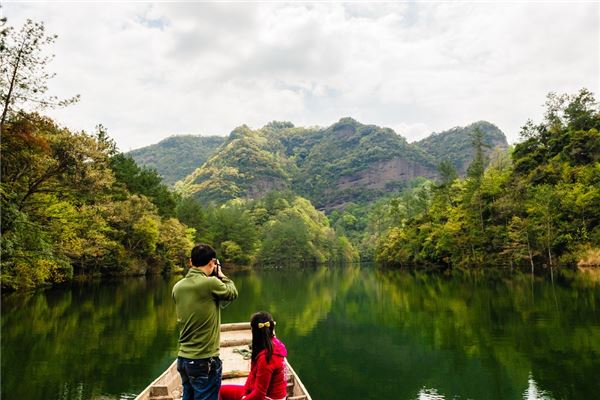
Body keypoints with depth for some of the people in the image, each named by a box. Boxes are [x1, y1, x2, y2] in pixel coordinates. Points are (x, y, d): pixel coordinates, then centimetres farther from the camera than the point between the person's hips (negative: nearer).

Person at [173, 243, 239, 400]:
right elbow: (232, 293, -1)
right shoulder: (211, 283, -19)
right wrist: (221, 275, 12)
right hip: (205, 361, -7)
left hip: (183, 359, 7)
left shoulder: (178, 287, 1)